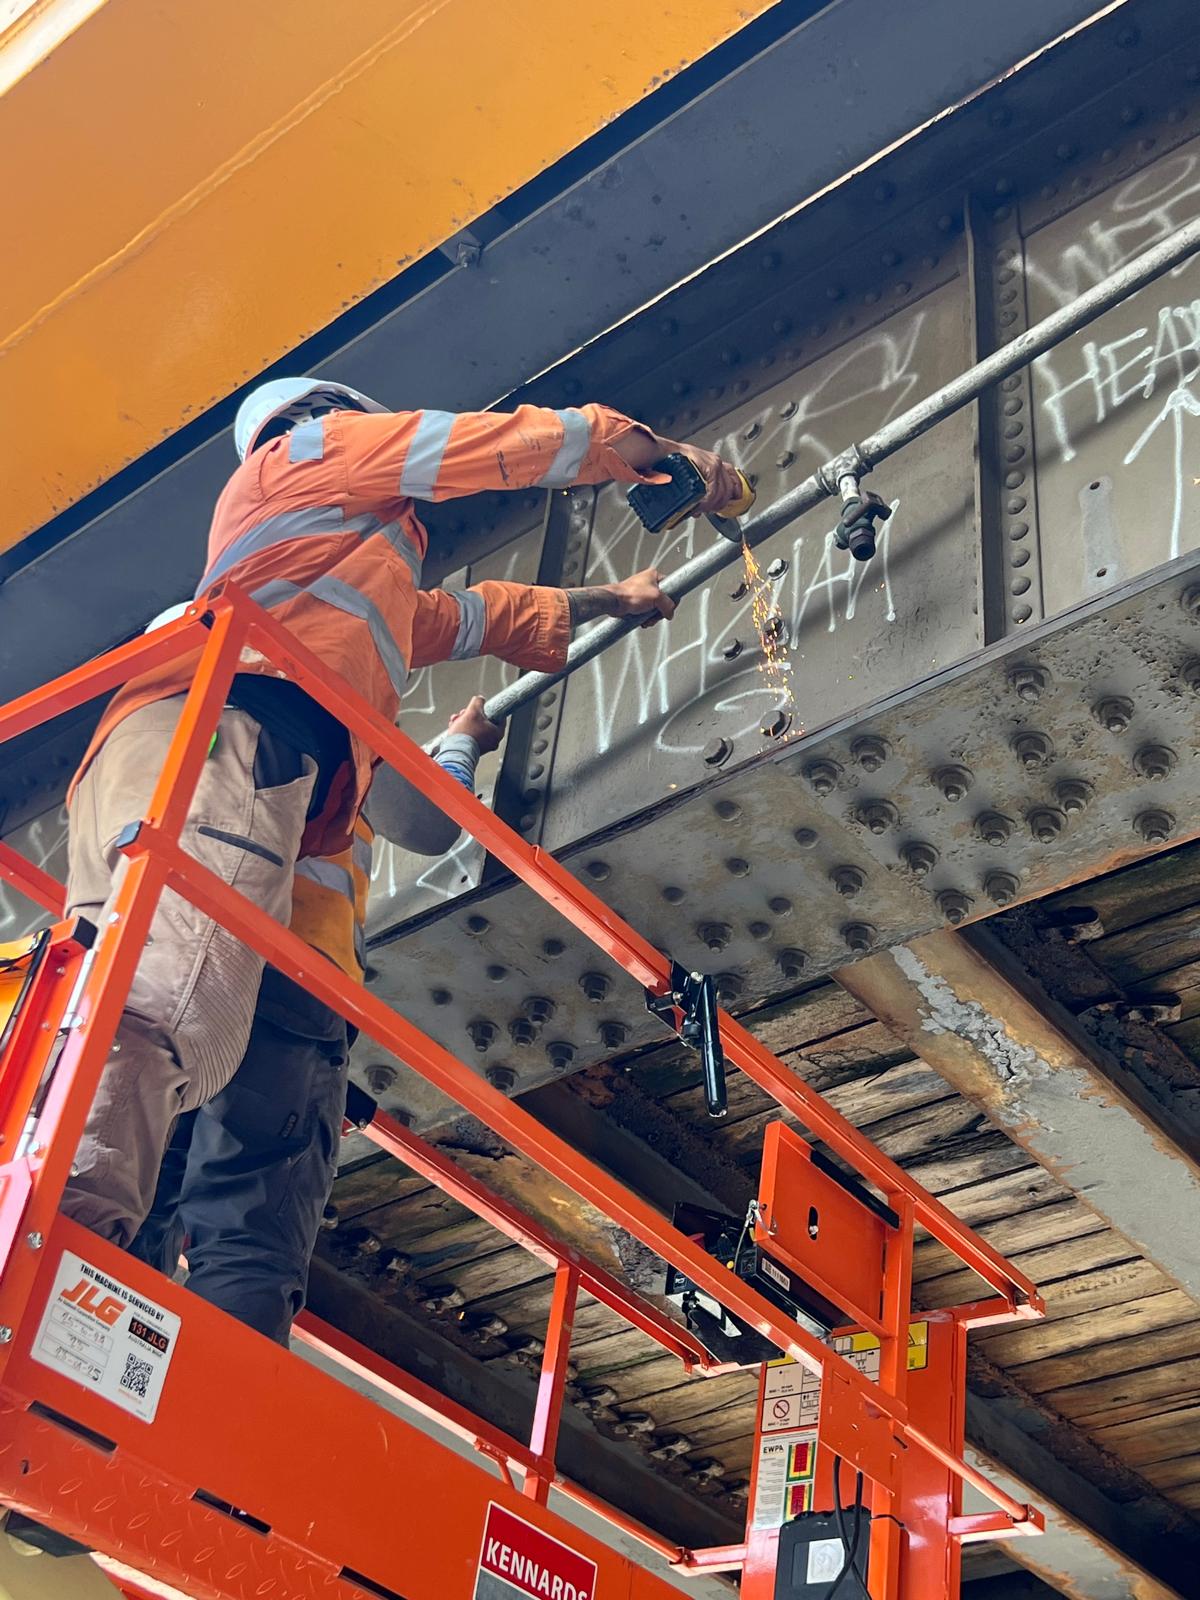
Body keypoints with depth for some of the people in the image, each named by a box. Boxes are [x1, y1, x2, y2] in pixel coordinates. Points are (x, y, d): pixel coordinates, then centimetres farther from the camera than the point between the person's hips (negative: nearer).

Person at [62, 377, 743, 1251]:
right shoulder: (318, 444, 25)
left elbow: (479, 615, 58)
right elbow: (527, 441, 25)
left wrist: (612, 600, 69)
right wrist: (671, 453, 39)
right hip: (222, 733, -8)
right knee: (171, 1004, -31)